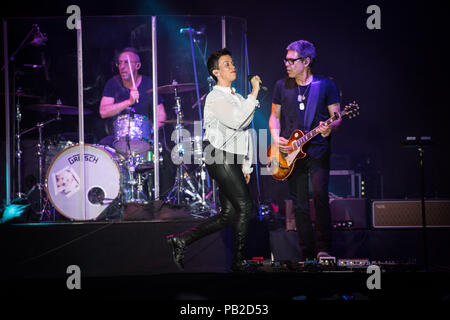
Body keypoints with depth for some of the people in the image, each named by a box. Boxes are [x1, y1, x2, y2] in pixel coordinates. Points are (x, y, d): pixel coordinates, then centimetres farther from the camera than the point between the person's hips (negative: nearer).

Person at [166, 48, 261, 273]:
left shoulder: (238, 98, 21)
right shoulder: (215, 98, -7)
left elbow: (245, 133, 25)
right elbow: (236, 121, -25)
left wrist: (246, 166, 21)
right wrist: (254, 94, -22)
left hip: (232, 161, 9)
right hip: (220, 158, -9)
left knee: (229, 214, 4)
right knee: (244, 207, -9)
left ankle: (181, 240, 10)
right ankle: (239, 261, 3)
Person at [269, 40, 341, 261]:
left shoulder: (325, 85, 2)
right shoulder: (282, 86, 10)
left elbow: (337, 117, 3)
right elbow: (275, 115, 17)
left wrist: (330, 127, -19)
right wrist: (276, 138, -1)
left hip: (318, 150, -3)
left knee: (320, 195, -18)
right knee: (300, 205, 3)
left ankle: (323, 249, -9)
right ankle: (307, 255, 10)